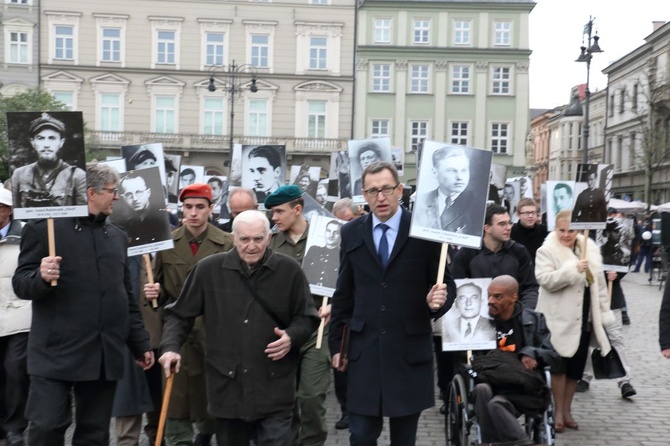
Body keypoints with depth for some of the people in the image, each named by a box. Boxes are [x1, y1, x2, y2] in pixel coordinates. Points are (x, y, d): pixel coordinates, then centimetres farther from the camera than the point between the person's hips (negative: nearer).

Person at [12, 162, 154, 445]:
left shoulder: (117, 236, 14)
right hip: (57, 353, -5)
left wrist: (140, 344, 17)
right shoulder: (45, 227, -3)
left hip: (105, 356, 5)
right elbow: (20, 284, -5)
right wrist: (41, 277, -27)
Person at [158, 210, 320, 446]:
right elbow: (180, 314, 8)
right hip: (227, 388, 2)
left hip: (274, 390, -1)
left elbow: (307, 318, 7)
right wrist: (171, 346, -7)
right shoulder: (209, 269, -2)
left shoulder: (289, 270, -3)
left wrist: (292, 337, -12)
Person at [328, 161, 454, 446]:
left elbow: (447, 282, 1)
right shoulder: (351, 233, 4)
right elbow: (343, 294, 9)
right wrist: (337, 343, 9)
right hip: (364, 350, 2)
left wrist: (439, 299, -22)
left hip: (410, 350, -2)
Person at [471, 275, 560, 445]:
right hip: (491, 383, 2)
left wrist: (532, 353, -16)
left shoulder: (534, 320, 7)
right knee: (482, 390, -34)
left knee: (496, 404, -34)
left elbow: (554, 356, 4)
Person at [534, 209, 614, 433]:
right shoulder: (547, 250, -9)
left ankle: (567, 410, 25)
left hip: (584, 318, 5)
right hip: (560, 319, -5)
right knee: (560, 365, 0)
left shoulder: (590, 247, 7)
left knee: (576, 366, 11)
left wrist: (604, 313, 10)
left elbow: (599, 283, 12)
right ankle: (558, 412, 13)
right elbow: (544, 280, -23)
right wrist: (573, 269, -31)